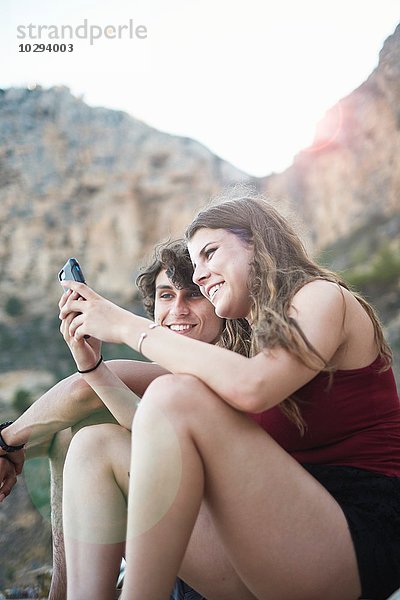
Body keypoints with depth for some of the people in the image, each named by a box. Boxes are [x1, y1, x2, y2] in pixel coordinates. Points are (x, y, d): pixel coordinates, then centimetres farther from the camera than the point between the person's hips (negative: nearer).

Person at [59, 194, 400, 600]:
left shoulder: (323, 296, -1)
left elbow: (250, 388, -24)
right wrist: (91, 365, 4)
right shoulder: (255, 341, 19)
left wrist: (130, 326, -15)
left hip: (361, 532, -6)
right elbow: (161, 442, 10)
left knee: (176, 394, -24)